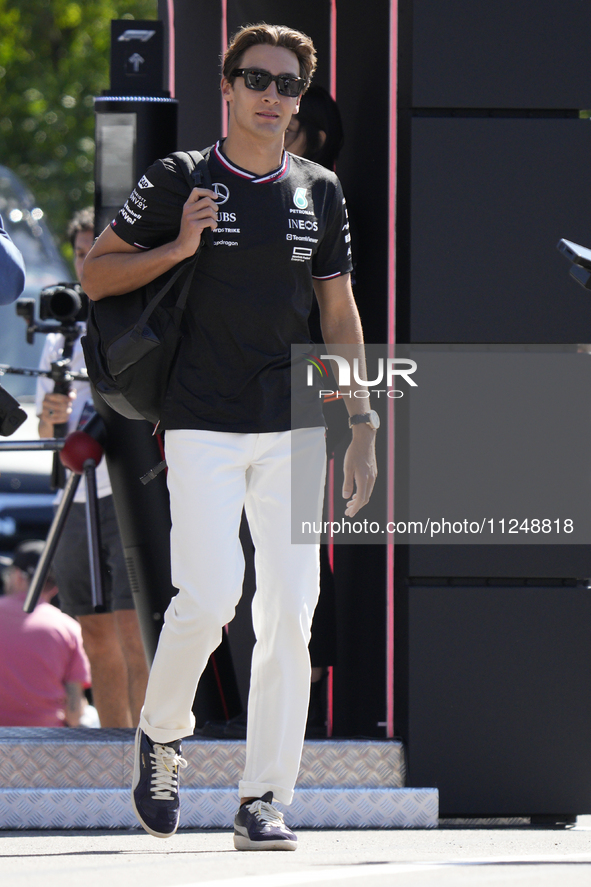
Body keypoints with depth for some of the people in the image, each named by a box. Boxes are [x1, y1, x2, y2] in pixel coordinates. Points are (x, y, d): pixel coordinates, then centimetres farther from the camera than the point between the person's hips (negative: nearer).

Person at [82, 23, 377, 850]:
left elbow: (340, 314, 15)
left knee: (290, 612, -4)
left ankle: (264, 798, 1)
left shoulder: (320, 192, 11)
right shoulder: (178, 181, 1)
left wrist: (360, 427, 9)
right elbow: (96, 276, 5)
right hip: (203, 426, -3)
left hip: (294, 428, 3)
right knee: (210, 597, -15)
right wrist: (180, 248, -11)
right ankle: (160, 735, 13)